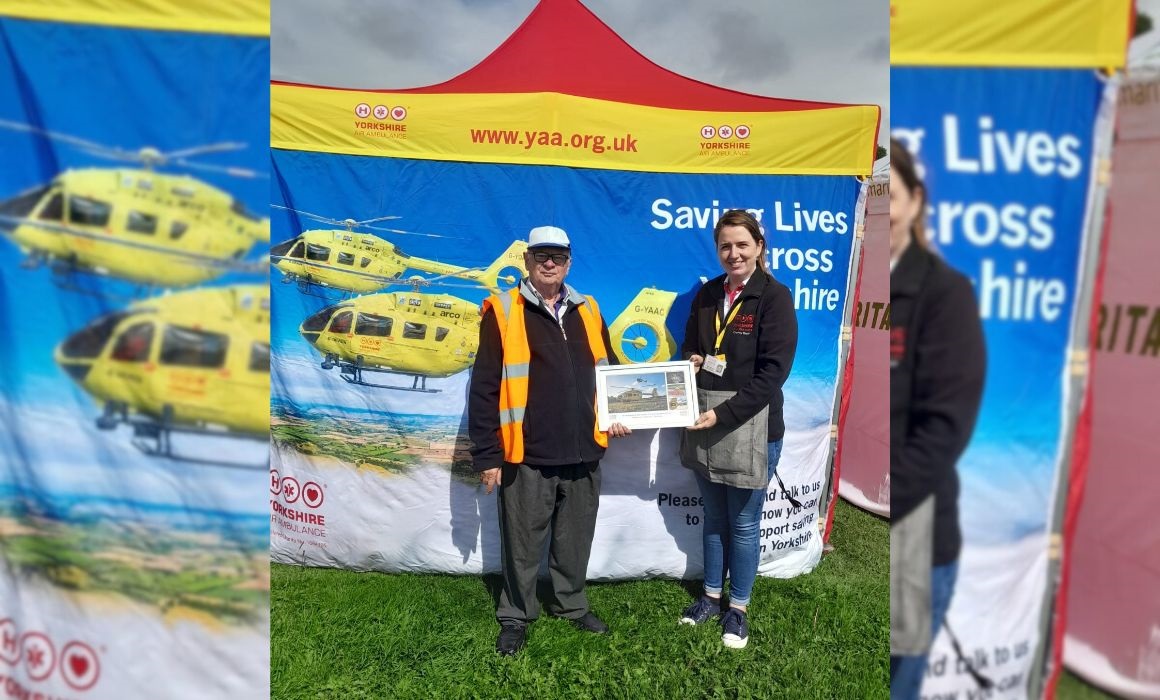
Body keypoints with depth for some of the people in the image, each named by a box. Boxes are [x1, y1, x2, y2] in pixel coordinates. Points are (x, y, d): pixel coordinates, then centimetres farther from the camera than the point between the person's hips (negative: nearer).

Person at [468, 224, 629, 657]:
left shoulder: (588, 311, 10)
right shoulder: (503, 313, -4)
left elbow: (608, 370, 23)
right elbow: (484, 388, -6)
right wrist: (487, 454, -9)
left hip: (583, 453, 4)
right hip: (527, 457, -4)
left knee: (575, 539, 18)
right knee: (522, 543, 9)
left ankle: (571, 603, 38)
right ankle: (516, 616, 29)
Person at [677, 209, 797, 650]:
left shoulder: (775, 296, -10)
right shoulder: (707, 294, 7)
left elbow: (772, 372, -15)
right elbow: (689, 347, 18)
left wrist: (724, 415, -20)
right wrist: (689, 362, -6)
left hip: (751, 427, -5)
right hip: (705, 424, 5)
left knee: (744, 523, 9)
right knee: (714, 518, 18)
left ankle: (738, 609, 27)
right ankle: (712, 596, 35)